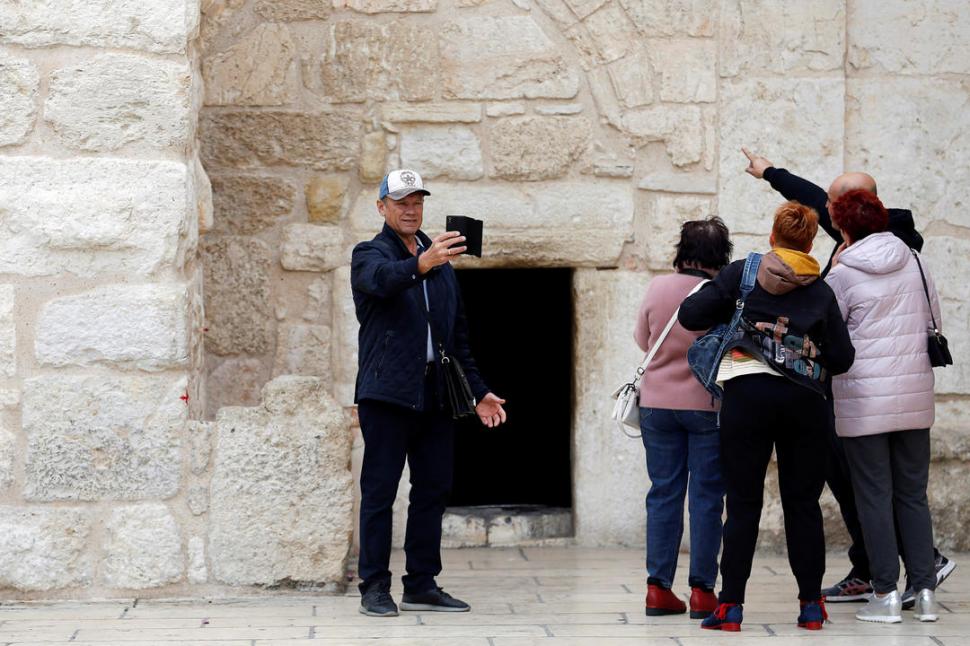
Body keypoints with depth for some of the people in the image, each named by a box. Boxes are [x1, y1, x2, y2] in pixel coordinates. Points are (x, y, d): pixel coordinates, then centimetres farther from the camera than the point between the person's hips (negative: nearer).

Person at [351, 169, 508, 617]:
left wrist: (478, 391, 19)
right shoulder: (370, 254, 0)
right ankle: (374, 588, 0)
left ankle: (422, 586, 13)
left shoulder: (441, 262, 20)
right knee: (379, 491, -3)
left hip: (435, 394, 6)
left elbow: (458, 335, 24)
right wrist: (420, 264, -46)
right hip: (387, 394, -6)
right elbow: (382, 279, -27)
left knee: (432, 491, 6)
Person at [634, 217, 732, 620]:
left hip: (658, 402, 3)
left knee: (664, 493, 9)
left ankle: (658, 587, 8)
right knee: (706, 496, 3)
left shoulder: (657, 288, -4)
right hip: (708, 403, -3)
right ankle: (702, 591, 2)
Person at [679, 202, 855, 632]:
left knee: (743, 502, 1)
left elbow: (691, 315, -1)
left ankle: (730, 605, -2)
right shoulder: (820, 290, 10)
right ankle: (811, 604, 9)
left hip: (748, 392, -1)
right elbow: (842, 357, 8)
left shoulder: (742, 273, 5)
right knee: (803, 502, 9)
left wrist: (725, 315, 19)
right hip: (804, 400, 2)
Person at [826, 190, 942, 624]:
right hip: (915, 399, 4)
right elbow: (935, 323, 12)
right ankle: (925, 591, 8)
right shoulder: (914, 262, 4)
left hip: (864, 400, -4)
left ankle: (886, 594, 2)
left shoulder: (843, 275, -9)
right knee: (913, 495, 11)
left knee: (874, 497, 3)